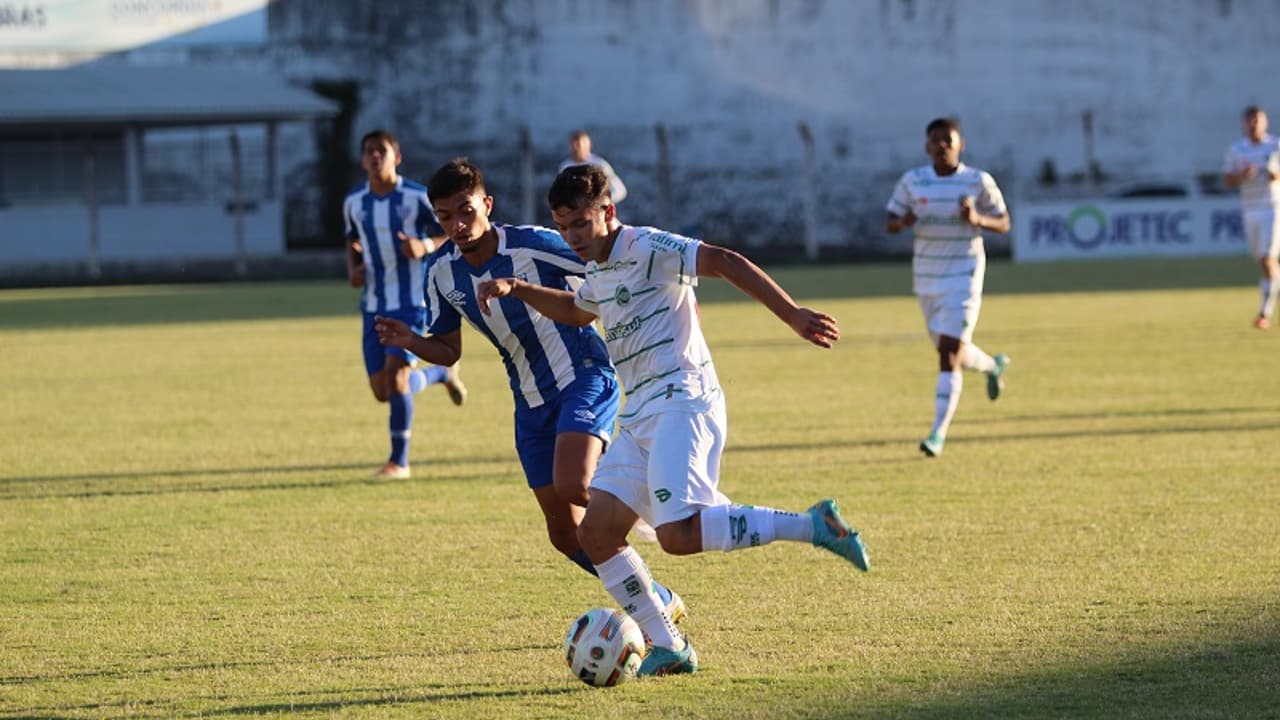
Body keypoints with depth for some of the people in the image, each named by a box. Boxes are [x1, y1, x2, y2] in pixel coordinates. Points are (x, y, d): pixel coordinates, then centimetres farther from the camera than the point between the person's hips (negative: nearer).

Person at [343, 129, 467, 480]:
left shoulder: (416, 197, -9)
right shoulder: (354, 202, 5)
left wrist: (425, 247, -23)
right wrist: (353, 269, -1)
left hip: (411, 301, -5)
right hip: (374, 304, 5)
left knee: (395, 375, -17)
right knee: (381, 391, 4)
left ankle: (399, 460, -4)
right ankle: (443, 373, 35)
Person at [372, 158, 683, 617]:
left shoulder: (533, 245, -19)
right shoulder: (441, 272, -2)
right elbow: (448, 351, 8)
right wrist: (410, 342, -12)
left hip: (584, 377, -6)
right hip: (532, 402, 6)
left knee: (571, 485, -31)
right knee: (565, 534, 4)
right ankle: (659, 601, 21)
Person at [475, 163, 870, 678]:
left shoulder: (647, 248, -9)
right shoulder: (600, 273, 19)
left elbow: (725, 262, -19)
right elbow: (575, 312, 43)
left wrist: (792, 316, -27)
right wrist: (516, 289, 31)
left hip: (681, 404, -9)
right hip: (640, 419, 9)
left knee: (679, 534, -25)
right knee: (596, 535, 1)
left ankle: (809, 526, -14)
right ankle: (669, 648, 6)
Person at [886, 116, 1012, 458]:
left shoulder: (978, 182, -6)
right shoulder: (912, 182, 1)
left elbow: (1003, 224, 2)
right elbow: (890, 224, 5)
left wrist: (978, 219, -19)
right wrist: (902, 222, -19)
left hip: (963, 275, -4)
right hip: (927, 276, 4)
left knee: (949, 352, -14)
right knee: (950, 352, 16)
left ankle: (939, 433, -14)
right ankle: (993, 366, 51)